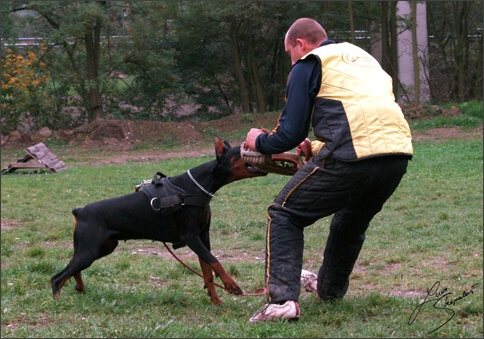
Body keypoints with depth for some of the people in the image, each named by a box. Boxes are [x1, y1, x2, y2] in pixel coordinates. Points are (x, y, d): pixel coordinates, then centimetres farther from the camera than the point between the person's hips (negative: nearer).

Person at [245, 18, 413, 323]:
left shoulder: (309, 64, 8)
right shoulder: (364, 58, 30)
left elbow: (291, 134, 3)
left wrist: (260, 141, 22)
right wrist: (317, 147, 42)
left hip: (351, 157, -7)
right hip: (398, 154, 7)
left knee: (284, 215, 9)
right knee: (351, 224, 32)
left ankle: (282, 298, -5)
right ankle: (330, 288, 51)